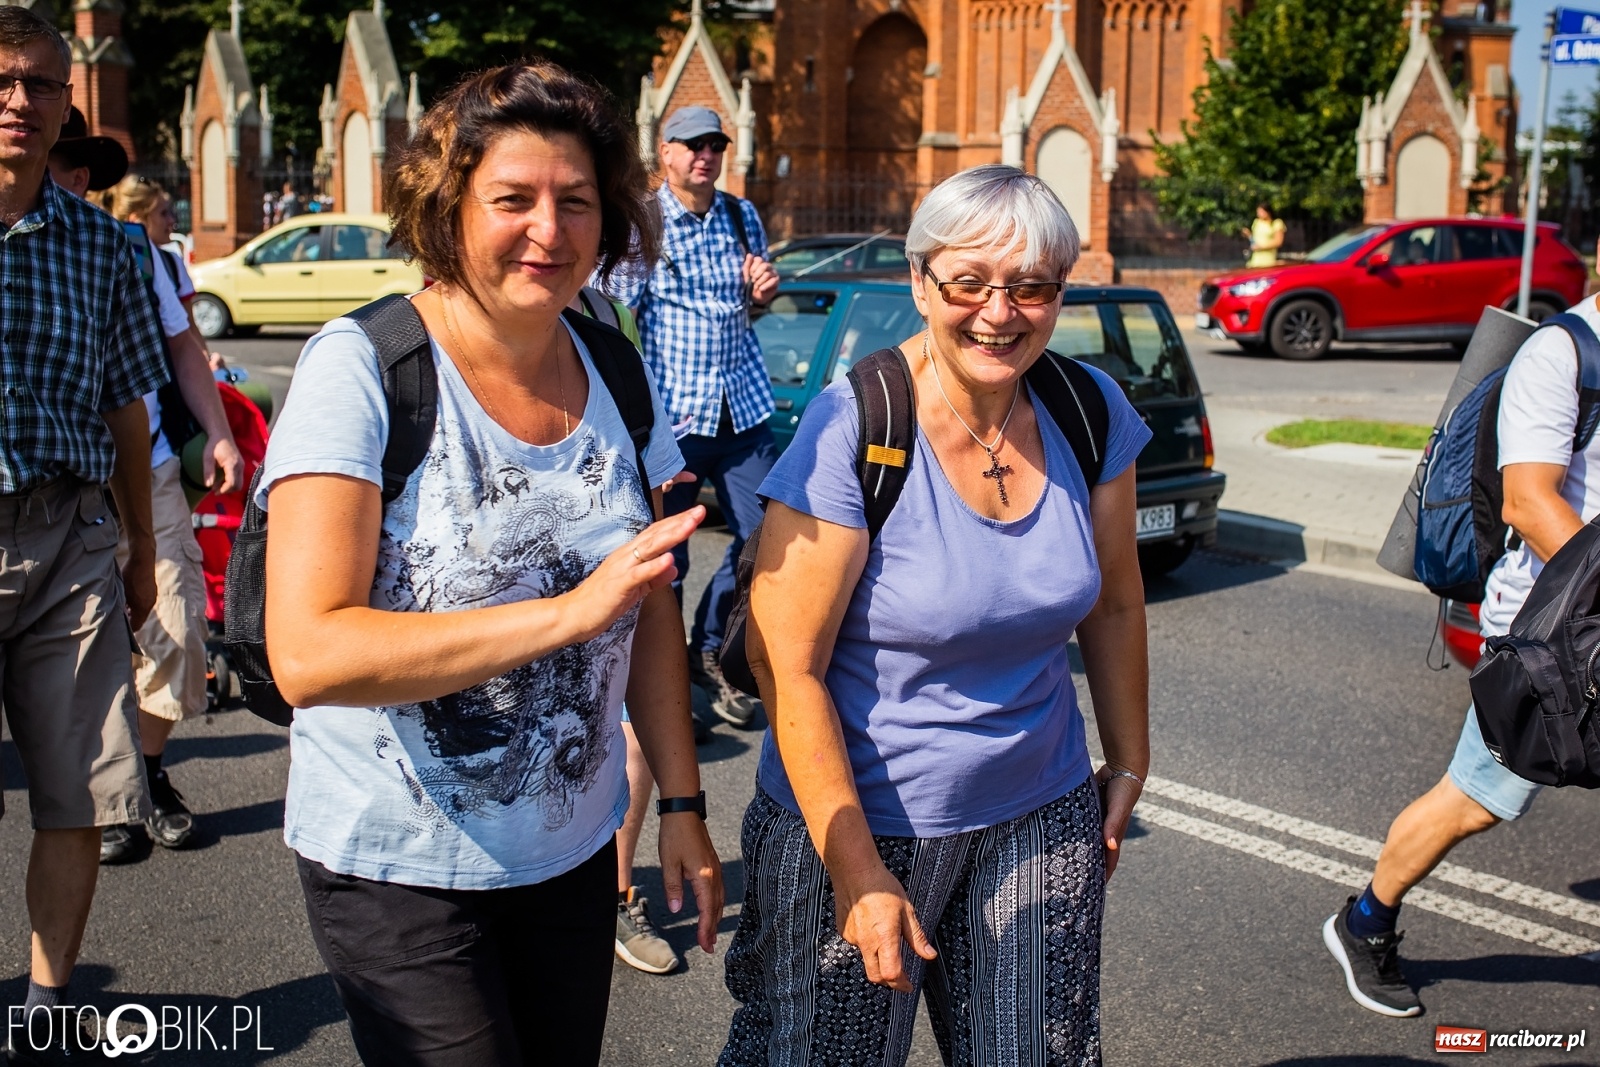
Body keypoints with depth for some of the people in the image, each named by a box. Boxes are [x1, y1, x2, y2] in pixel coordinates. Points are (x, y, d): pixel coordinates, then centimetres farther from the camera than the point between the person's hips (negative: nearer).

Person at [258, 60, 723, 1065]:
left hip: (573, 855, 5)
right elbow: (308, 656, -27)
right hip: (399, 868, -5)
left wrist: (682, 802, 6)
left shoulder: (618, 376, 1)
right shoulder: (361, 368, -17)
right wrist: (570, 610, -32)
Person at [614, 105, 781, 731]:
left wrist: (762, 291, 1)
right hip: (670, 414, -5)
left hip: (743, 409, 5)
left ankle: (709, 654, 24)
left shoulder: (743, 216, 11)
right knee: (665, 557, 1)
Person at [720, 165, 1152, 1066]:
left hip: (1040, 815, 4)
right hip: (859, 820, -4)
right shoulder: (854, 431, -19)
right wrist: (857, 872, -18)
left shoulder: (1093, 414, -4)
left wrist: (1129, 764, 13)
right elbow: (787, 665, -18)